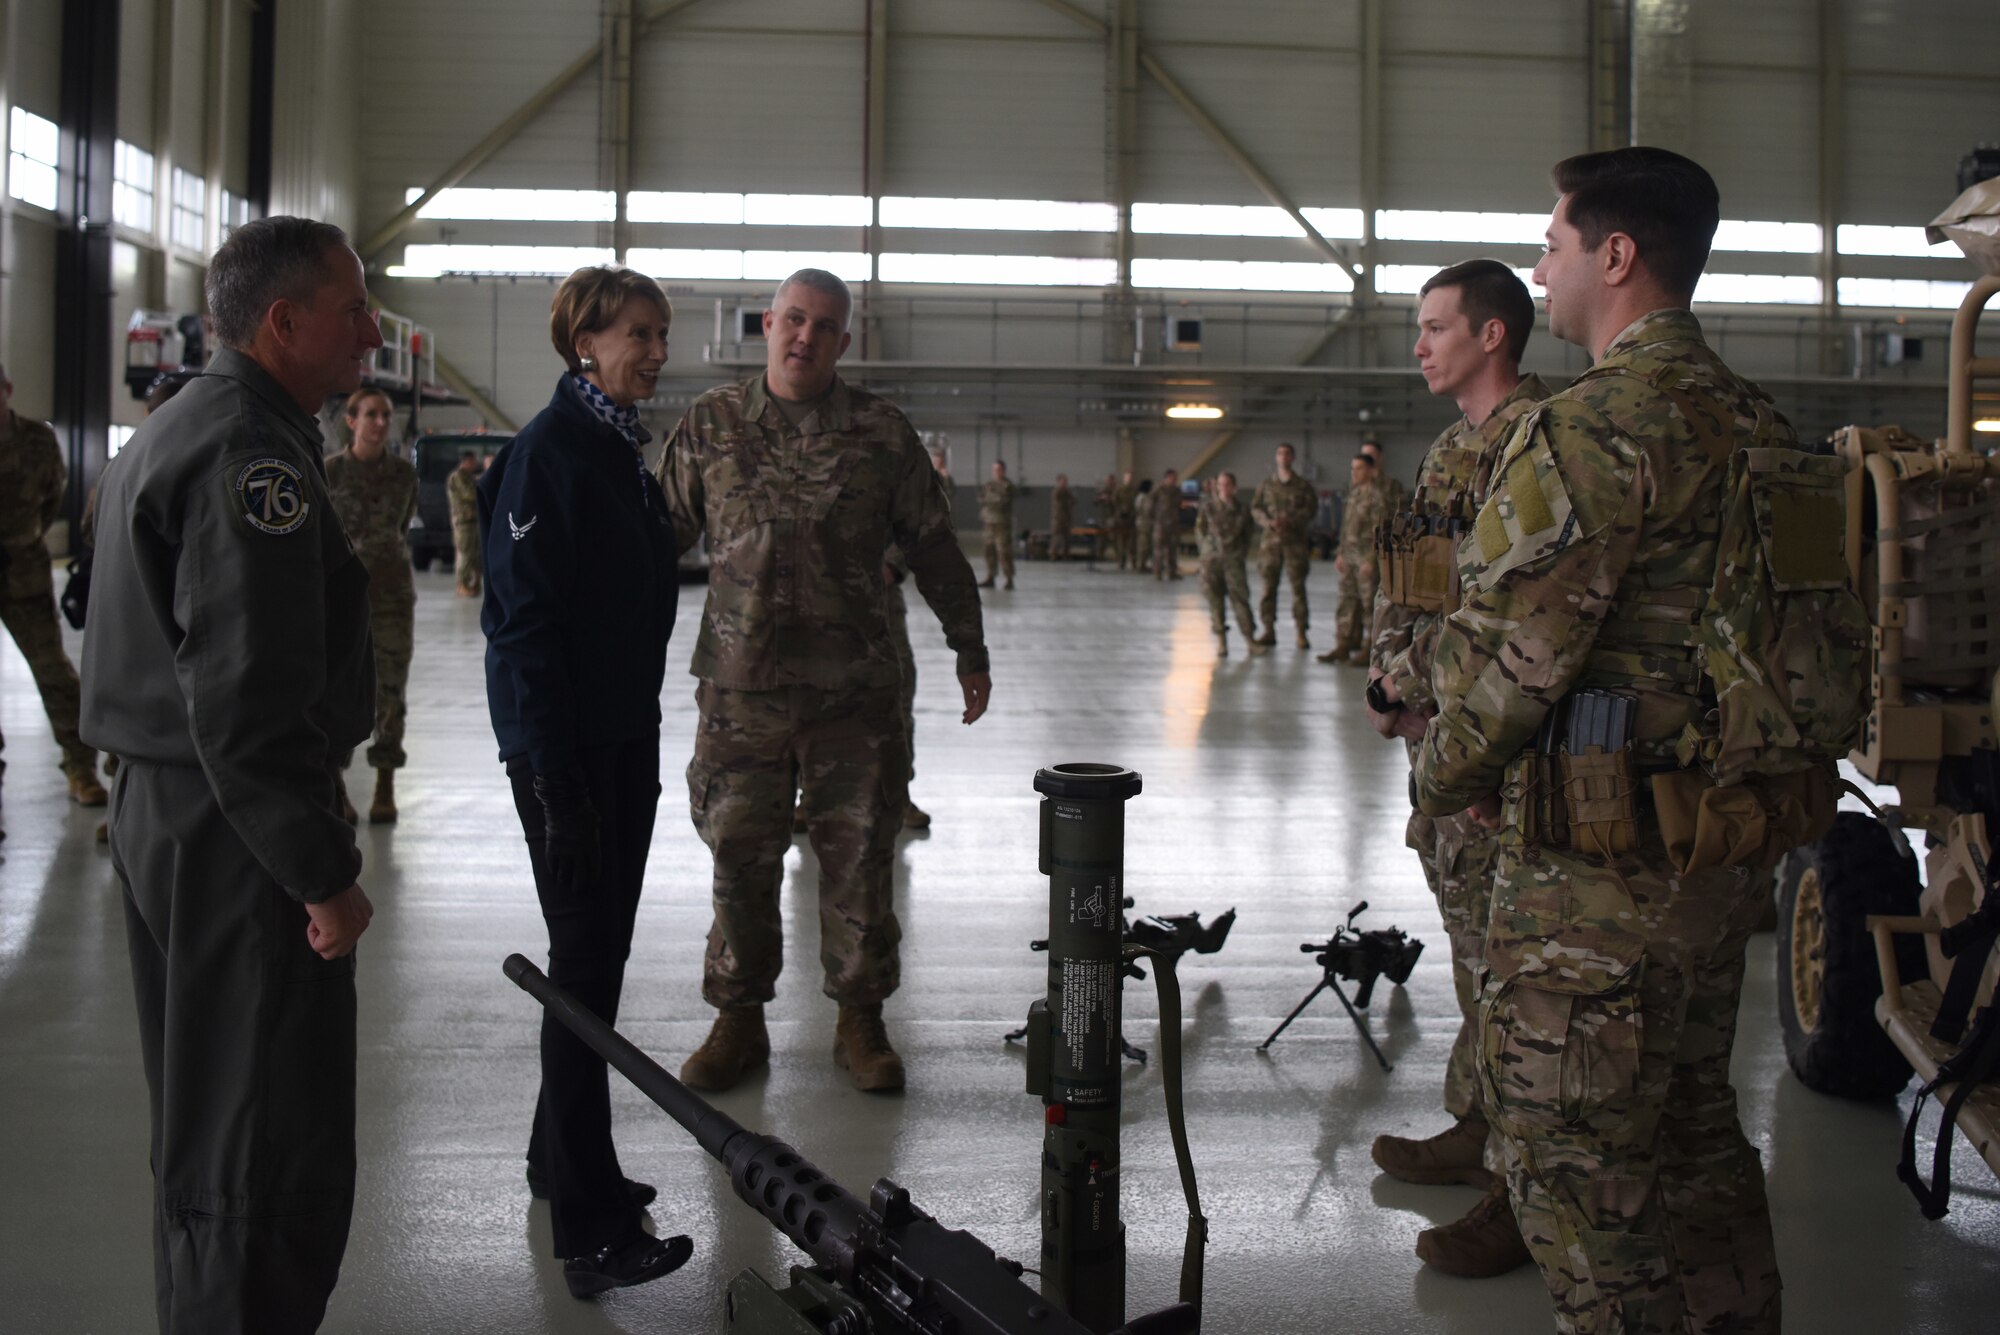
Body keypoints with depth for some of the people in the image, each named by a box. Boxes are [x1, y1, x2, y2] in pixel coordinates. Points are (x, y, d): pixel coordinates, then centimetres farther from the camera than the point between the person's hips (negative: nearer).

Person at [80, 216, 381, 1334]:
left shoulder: (176, 430, 15)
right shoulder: (254, 455, -19)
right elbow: (246, 706, -26)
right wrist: (325, 874, -21)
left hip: (163, 817, 11)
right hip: (236, 835, -11)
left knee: (207, 1132, 22)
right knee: (277, 1159, -3)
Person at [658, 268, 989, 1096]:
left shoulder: (881, 433, 3)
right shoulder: (710, 425, 5)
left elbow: (933, 548, 9)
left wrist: (970, 649, 12)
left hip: (854, 688, 0)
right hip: (740, 686, 0)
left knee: (859, 856, 5)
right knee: (739, 857, 5)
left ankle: (860, 1021, 20)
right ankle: (739, 1021, 20)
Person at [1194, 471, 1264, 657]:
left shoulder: (1242, 509, 4)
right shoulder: (1208, 506, 3)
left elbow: (1249, 531, 14)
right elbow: (1199, 530, 10)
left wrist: (1242, 552, 5)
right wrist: (1206, 548, 1)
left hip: (1233, 560, 0)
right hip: (1211, 558, 0)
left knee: (1240, 597, -6)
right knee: (1214, 599, 0)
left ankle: (1250, 641, -3)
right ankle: (1221, 642, 7)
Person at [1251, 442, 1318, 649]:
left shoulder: (1303, 485, 5)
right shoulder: (1265, 485, 12)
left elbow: (1311, 508, -2)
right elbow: (1256, 508, 7)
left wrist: (1290, 521, -16)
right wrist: (1269, 522, -12)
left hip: (1295, 539, -2)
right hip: (1271, 539, 2)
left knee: (1298, 586, -4)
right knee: (1269, 585, 0)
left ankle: (1301, 634, -1)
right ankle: (1269, 630, 7)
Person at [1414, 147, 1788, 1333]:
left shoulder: (1595, 426, -18)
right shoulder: (1760, 425, 9)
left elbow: (1514, 647, -19)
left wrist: (1447, 778, -2)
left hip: (1602, 868, -9)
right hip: (1732, 849, 9)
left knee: (1579, 1168, 3)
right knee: (1697, 1134, 22)